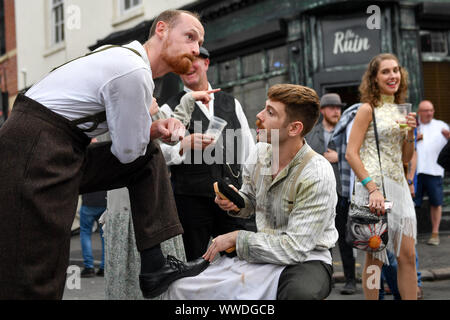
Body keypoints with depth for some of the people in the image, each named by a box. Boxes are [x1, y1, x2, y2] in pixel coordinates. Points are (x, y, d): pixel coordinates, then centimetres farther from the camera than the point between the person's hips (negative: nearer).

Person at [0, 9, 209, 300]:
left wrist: (155, 127, 6)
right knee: (35, 285, -12)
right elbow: (127, 151, -8)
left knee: (149, 156, 14)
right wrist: (154, 128, 12)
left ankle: (155, 265, 9)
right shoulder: (135, 72, -15)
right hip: (37, 159, -10)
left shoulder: (126, 57, 16)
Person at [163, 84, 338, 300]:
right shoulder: (261, 153, -1)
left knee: (300, 292, -42)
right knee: (179, 288, -11)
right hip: (263, 253, 5)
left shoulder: (317, 176, -21)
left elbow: (294, 247, -22)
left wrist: (237, 237, -15)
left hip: (305, 260, -5)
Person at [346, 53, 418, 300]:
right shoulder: (368, 109, -4)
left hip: (399, 186, 7)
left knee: (408, 255, 4)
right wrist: (373, 189, -20)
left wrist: (410, 133, 1)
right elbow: (351, 154, -12)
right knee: (375, 257, 0)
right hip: (373, 184, -7)